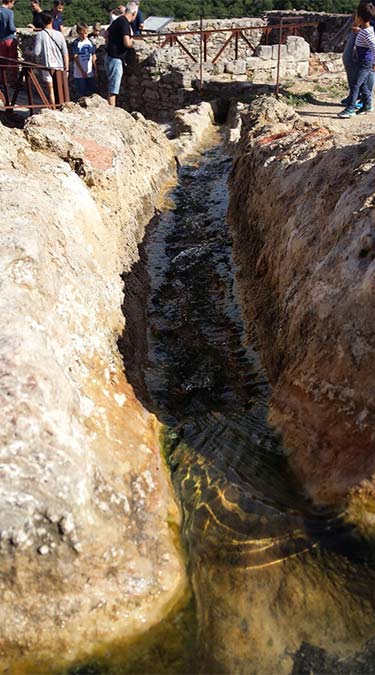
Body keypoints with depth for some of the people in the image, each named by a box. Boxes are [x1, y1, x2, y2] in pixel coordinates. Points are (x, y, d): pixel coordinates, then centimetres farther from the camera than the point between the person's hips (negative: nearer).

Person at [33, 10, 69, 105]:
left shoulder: (40, 35, -9)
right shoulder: (59, 34, -1)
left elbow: (36, 53, -11)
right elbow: (65, 53, -2)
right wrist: (66, 67, 6)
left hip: (47, 66, -3)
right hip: (60, 66, 3)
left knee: (51, 90, 3)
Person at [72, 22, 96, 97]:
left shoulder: (90, 42, 6)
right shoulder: (76, 43, -6)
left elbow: (93, 57, 10)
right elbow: (75, 58, -9)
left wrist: (95, 69, 6)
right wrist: (82, 71, -14)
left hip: (90, 73, 4)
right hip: (80, 74, -4)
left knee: (91, 93, 8)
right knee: (82, 94, 2)